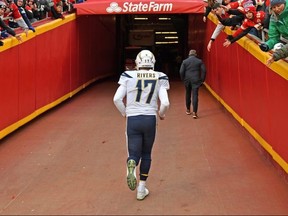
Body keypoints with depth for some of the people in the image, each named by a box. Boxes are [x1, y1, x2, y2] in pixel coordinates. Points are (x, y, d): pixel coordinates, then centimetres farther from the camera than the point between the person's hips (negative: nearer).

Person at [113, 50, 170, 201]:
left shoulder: (129, 76, 0)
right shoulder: (159, 78, -1)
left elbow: (117, 99, -6)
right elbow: (165, 103, -9)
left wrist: (124, 112, 13)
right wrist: (161, 114, 12)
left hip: (132, 120, 0)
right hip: (150, 120, 1)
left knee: (134, 153, 9)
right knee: (146, 154, 17)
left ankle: (131, 165, -27)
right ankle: (141, 189, 21)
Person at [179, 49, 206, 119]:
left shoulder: (185, 61, 1)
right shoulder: (199, 61, 0)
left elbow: (181, 72, -3)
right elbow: (203, 71, -3)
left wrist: (183, 79, 9)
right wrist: (202, 80, 4)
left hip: (187, 81, 2)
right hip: (196, 81, -1)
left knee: (188, 95, 18)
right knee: (195, 95, -6)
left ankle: (188, 110, 31)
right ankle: (194, 112, -15)